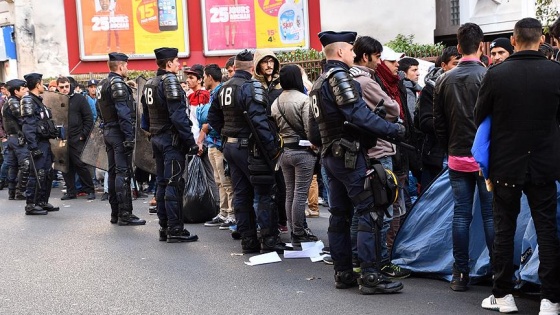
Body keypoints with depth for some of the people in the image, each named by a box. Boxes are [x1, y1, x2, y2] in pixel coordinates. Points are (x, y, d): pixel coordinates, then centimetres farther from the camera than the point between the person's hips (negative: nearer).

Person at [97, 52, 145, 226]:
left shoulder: (104, 84, 16)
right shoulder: (117, 83, -13)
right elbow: (123, 113, -20)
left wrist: (107, 132, 19)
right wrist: (129, 137, -21)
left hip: (108, 131, 10)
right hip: (119, 133, -10)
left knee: (114, 172, 12)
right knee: (123, 173, -9)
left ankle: (115, 214, 17)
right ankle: (125, 214, -9)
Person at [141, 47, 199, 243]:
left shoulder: (149, 85, 15)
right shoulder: (170, 81, -13)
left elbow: (146, 116, 19)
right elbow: (178, 115, -20)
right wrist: (191, 141, -19)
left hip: (157, 138, 9)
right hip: (172, 139, -9)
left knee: (162, 183, 11)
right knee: (174, 184, -7)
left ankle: (164, 228, 16)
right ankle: (175, 230, -7)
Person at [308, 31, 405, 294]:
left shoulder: (318, 83, 17)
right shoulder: (339, 76, -12)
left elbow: (314, 131, 20)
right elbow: (359, 114, -23)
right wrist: (393, 129, -18)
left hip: (331, 156, 10)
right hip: (349, 156, -10)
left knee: (339, 214, 11)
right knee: (370, 213, -9)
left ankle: (343, 273, 15)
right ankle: (370, 277, -10)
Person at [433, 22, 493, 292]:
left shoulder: (444, 80, 5)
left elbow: (438, 122, 8)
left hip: (457, 157, 4)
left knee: (461, 214, 7)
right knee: (490, 214, 1)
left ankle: (460, 274, 10)